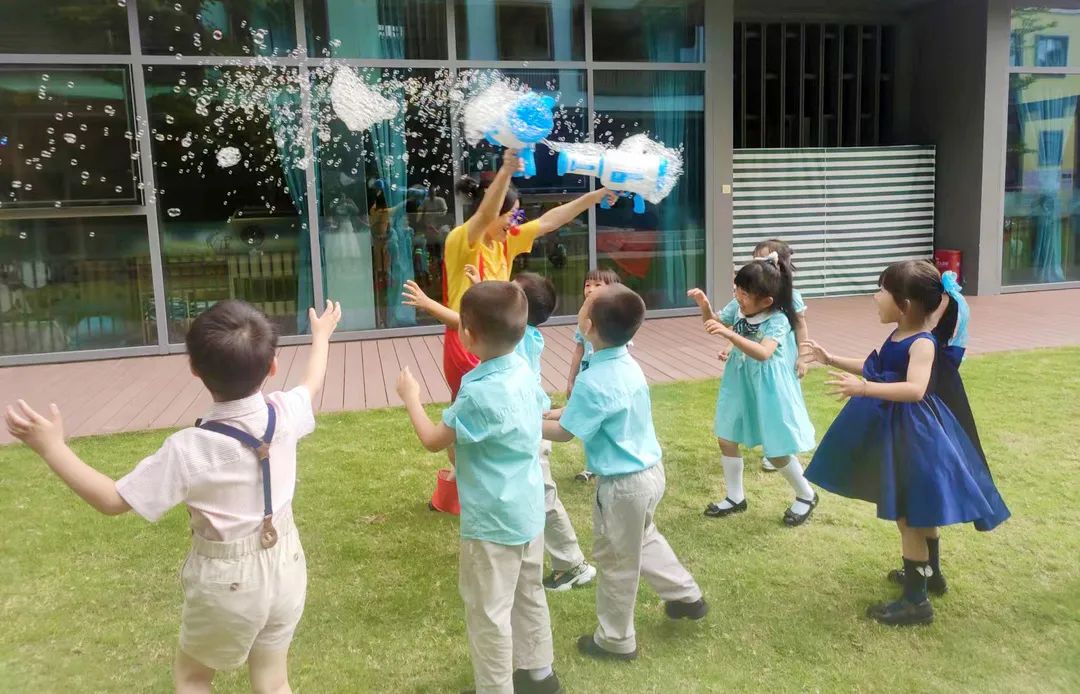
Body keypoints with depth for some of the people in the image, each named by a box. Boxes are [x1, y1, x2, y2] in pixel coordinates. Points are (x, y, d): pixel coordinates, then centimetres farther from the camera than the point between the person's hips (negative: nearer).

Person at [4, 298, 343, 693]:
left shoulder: (189, 450, -26)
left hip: (226, 584, -4)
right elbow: (312, 384, 10)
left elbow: (112, 500, -18)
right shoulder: (285, 414, -14)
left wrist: (51, 447, -14)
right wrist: (321, 335, 27)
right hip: (286, 567, 4)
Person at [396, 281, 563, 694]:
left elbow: (433, 441, -15)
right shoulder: (524, 372, -3)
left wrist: (411, 397, 0)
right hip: (528, 509, 9)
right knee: (529, 594, 24)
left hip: (493, 520, -9)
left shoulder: (478, 392, -26)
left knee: (488, 613, 7)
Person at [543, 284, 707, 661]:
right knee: (643, 539, 32)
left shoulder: (594, 380, -27)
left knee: (615, 562, 11)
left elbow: (564, 432, -16)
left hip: (622, 484, -8)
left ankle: (616, 640, 30)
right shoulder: (627, 364, -1)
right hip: (649, 470, 9)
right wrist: (550, 412, 8)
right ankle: (686, 596, 46)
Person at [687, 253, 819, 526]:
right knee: (726, 439, 12)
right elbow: (715, 323, 8)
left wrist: (730, 334, -50)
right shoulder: (737, 307, -7)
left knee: (776, 450, 3)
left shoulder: (778, 320, -25)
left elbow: (763, 353, -40)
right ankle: (735, 498, 29)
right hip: (740, 383, 7)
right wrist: (705, 306, -14)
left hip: (766, 389, -7)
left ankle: (806, 495, 29)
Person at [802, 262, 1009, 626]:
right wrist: (831, 359, 18)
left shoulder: (923, 343, -23)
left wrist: (864, 389, -48)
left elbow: (915, 389, -38)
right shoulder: (898, 337, 6)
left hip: (913, 434, -10)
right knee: (917, 510, 24)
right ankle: (931, 572, 43)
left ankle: (916, 600, 10)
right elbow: (874, 368, 21)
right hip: (898, 431, 10)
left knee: (908, 515, -1)